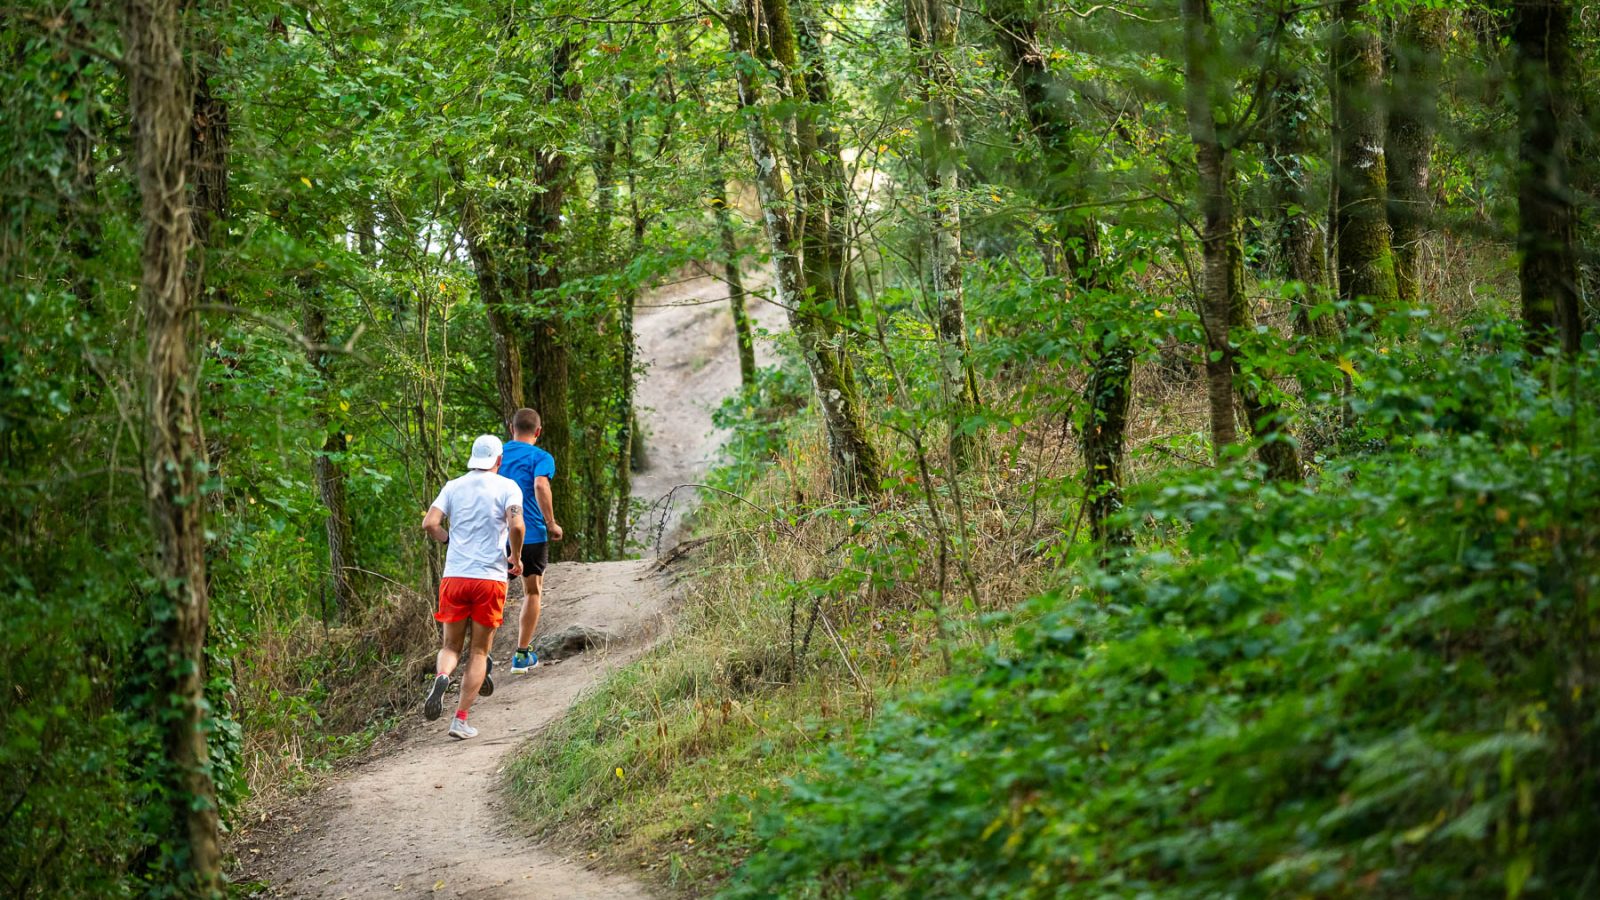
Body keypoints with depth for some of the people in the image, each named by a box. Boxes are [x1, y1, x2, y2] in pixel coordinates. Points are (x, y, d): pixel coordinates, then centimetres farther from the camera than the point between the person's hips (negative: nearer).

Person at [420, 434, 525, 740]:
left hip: (454, 577, 2)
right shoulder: (508, 487, -1)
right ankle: (461, 720, 2)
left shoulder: (453, 487, 8)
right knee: (479, 651, 9)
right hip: (491, 577, -2)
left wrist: (451, 540, 15)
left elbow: (429, 523, -3)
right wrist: (516, 558, 0)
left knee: (451, 646, 15)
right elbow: (516, 525, -16)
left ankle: (442, 676, -19)